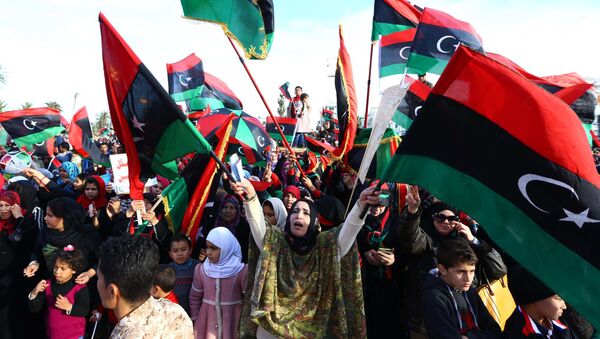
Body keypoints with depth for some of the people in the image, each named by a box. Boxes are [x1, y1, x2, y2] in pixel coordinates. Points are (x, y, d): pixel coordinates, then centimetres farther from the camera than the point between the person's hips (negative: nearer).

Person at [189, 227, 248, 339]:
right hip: (206, 323, 3)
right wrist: (195, 321, 9)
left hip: (232, 323, -2)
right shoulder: (201, 269, -3)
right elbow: (195, 297, 8)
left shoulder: (241, 271, -14)